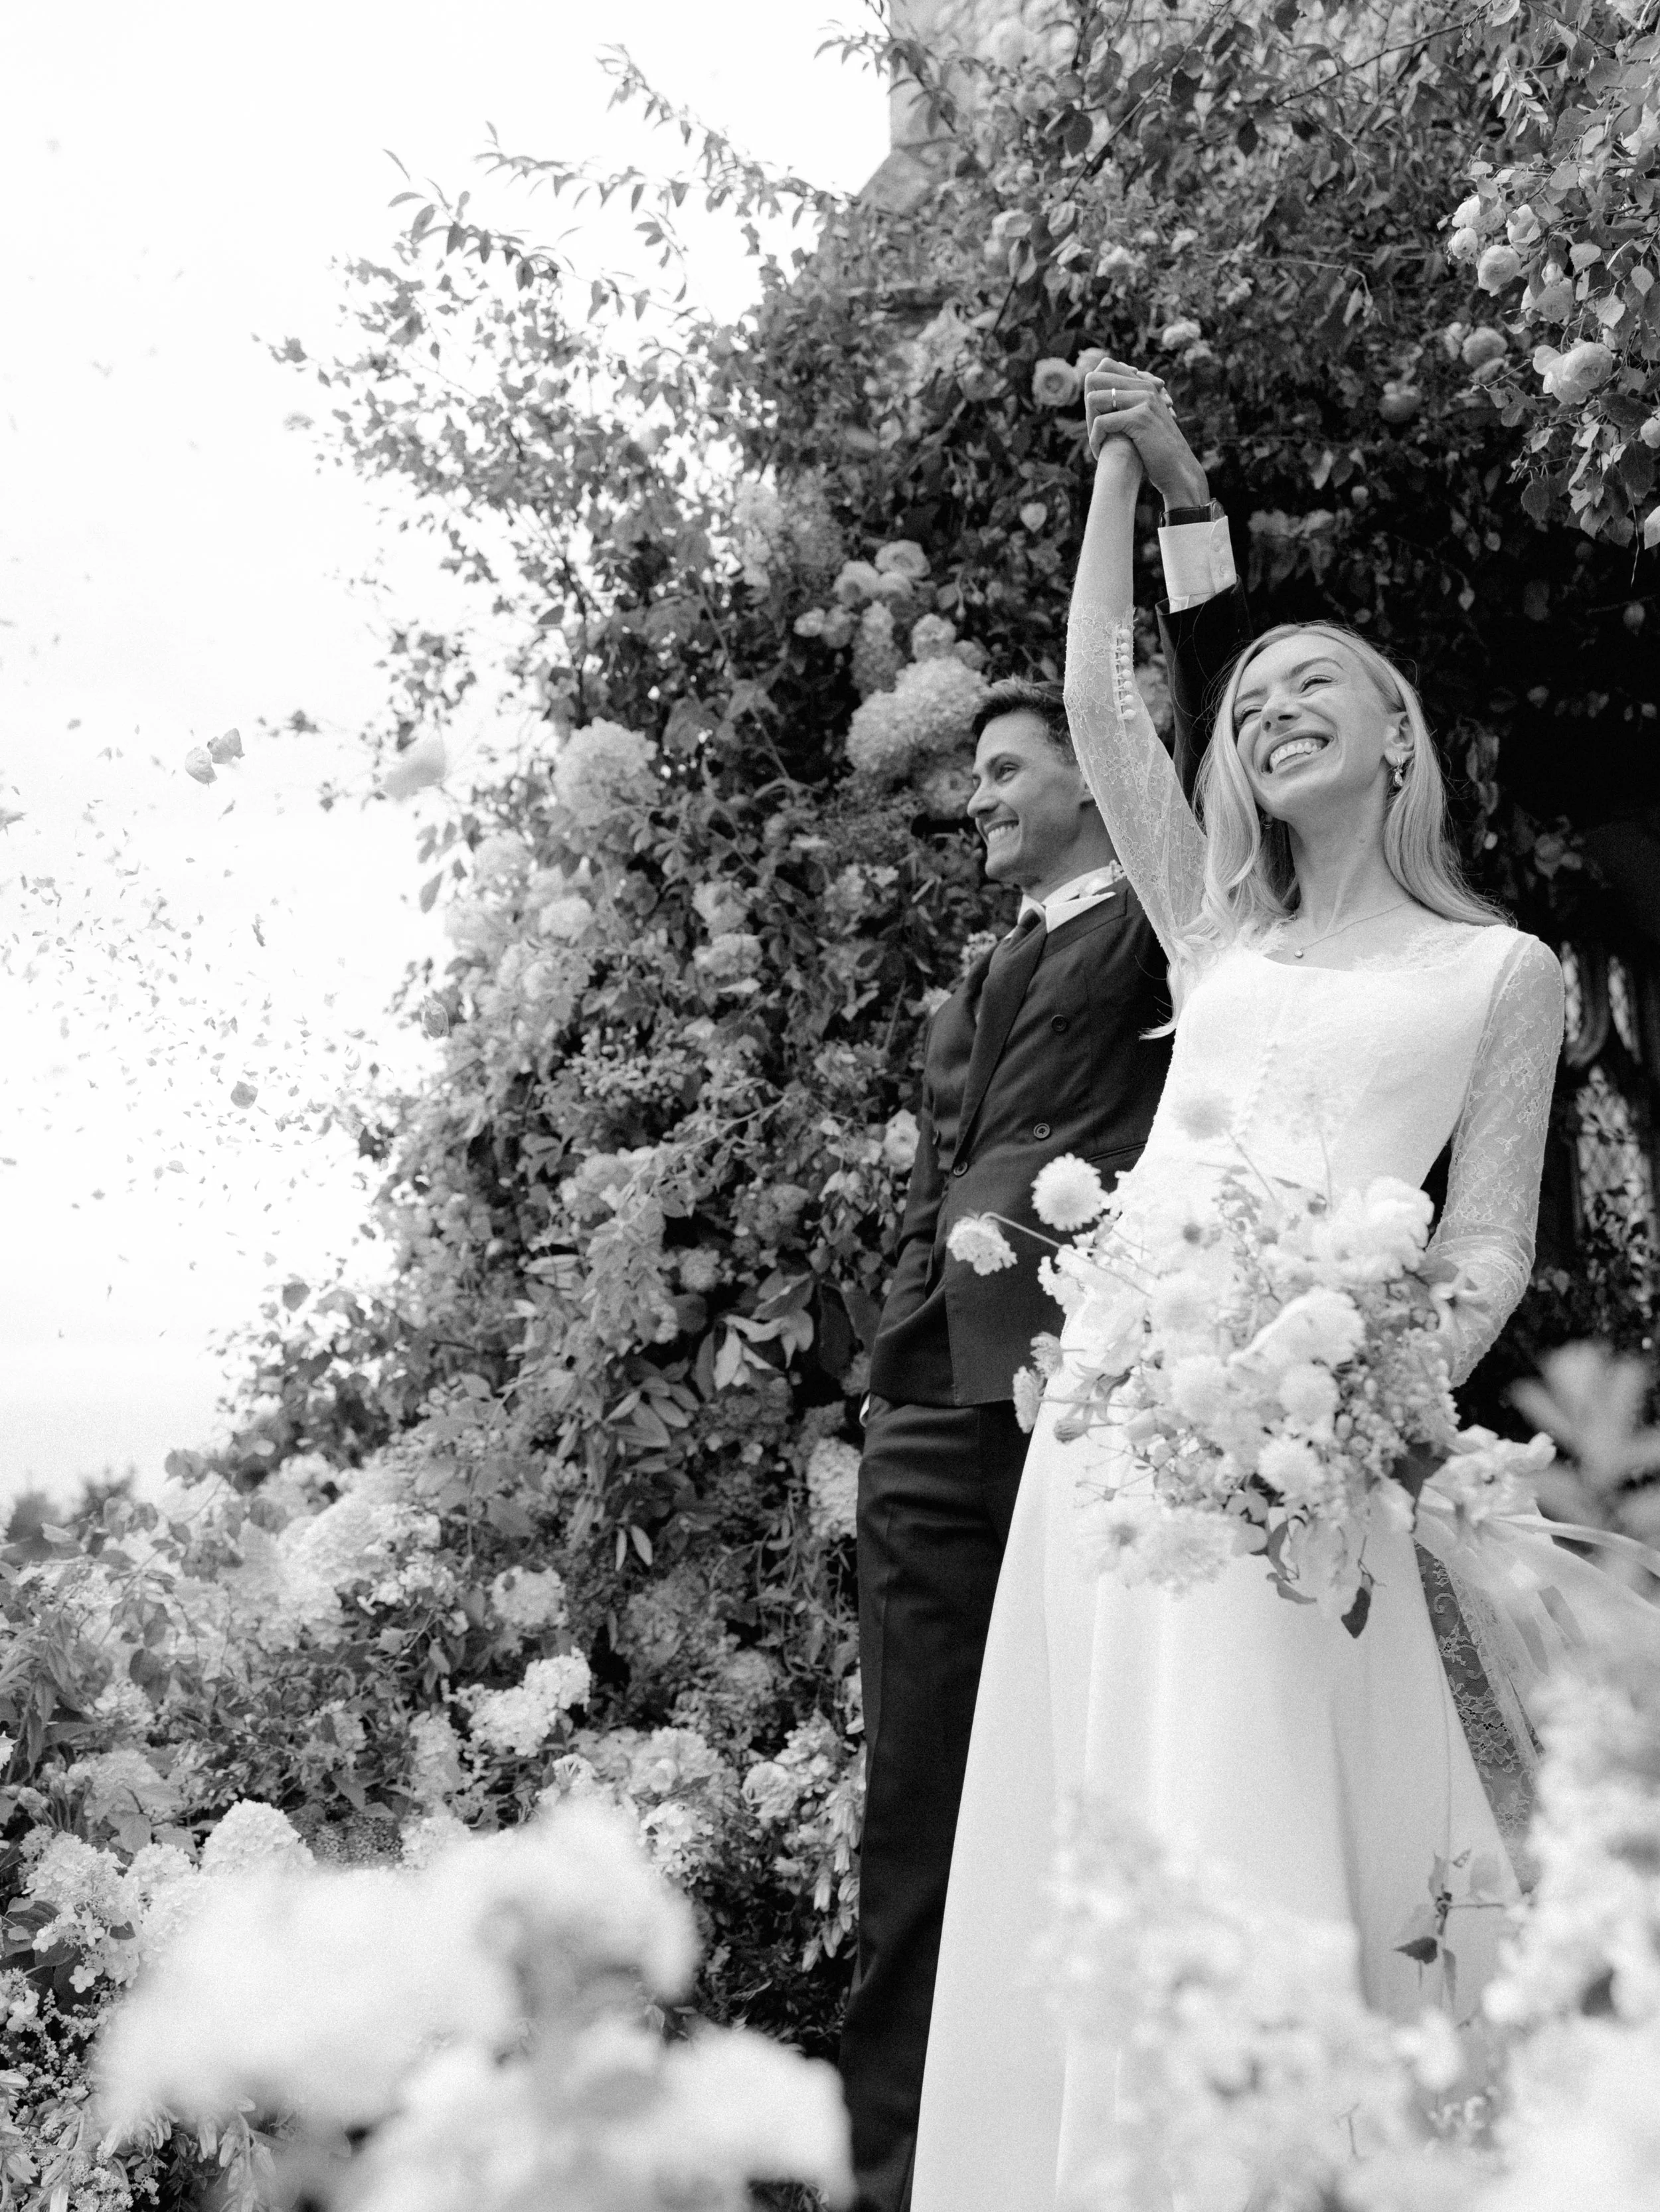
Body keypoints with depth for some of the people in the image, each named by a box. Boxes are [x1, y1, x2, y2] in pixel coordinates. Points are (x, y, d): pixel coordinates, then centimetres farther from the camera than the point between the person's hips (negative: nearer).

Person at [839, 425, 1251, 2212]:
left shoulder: (1166, 924, 8)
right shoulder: (975, 979, 26)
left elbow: (1218, 727, -6)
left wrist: (1184, 494, -11)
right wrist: (887, 1396, 15)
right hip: (939, 1408, 6)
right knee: (920, 1802, 5)